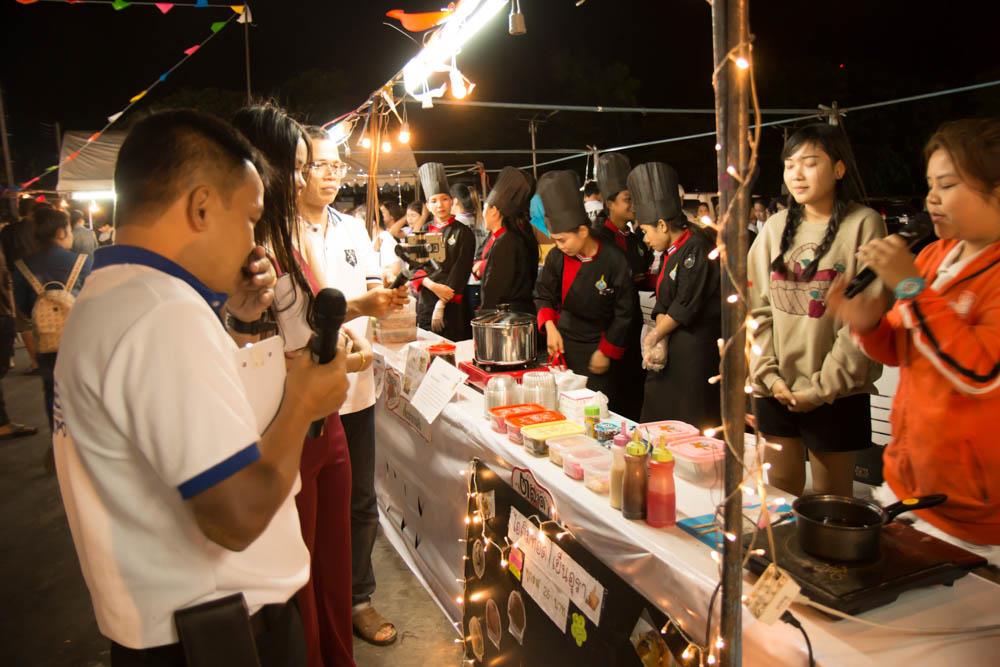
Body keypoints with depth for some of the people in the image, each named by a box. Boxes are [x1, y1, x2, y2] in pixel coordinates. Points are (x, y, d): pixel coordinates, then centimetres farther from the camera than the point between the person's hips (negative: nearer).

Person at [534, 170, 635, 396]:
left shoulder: (614, 261, -15)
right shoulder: (556, 258, -4)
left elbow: (625, 314, -9)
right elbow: (543, 296, 7)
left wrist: (606, 352, -8)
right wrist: (550, 327, -11)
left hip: (598, 350, -3)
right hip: (563, 344, 4)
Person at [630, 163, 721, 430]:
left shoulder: (696, 249, -15)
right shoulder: (671, 252, 13)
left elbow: (686, 307, -17)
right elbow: (663, 304, 9)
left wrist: (654, 337, -5)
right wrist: (659, 341, -6)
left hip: (696, 350, -9)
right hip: (673, 346, 9)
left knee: (691, 426, -2)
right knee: (658, 417, 13)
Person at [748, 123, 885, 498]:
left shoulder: (863, 225, -5)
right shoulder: (776, 228, 7)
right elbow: (756, 308, 5)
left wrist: (823, 387, -11)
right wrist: (768, 374, -4)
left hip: (835, 394, -3)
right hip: (775, 390, 4)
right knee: (779, 494, 13)